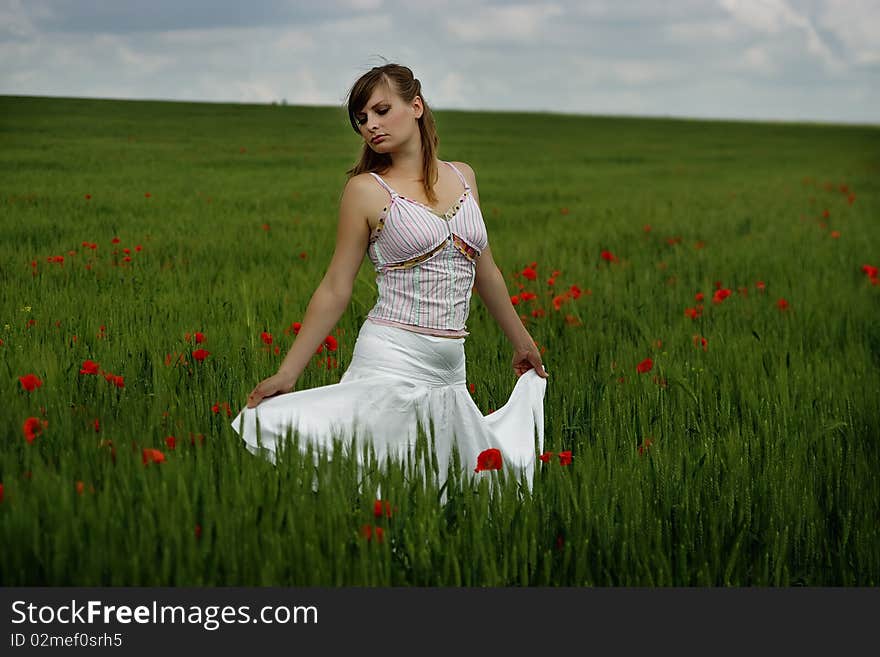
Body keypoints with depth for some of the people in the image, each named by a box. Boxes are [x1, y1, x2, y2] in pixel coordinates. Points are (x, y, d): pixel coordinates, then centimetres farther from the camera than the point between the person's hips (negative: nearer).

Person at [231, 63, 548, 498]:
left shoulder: (462, 177, 11)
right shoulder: (366, 189, -2)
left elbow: (484, 272, 22)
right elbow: (335, 290, -1)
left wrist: (522, 342, 30)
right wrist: (287, 373, -5)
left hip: (450, 371, 5)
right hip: (393, 359, -5)